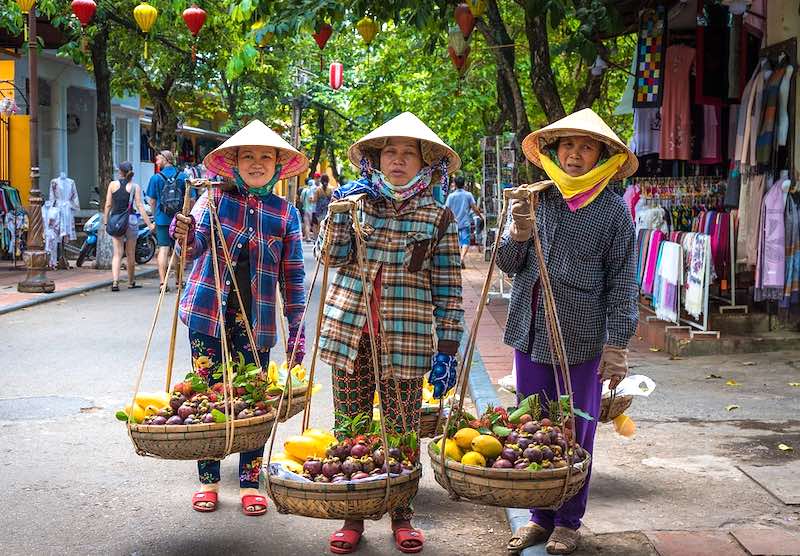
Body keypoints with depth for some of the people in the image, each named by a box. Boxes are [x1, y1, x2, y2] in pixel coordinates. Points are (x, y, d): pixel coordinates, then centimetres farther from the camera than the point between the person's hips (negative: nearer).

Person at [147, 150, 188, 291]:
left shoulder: (156, 178, -3)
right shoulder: (183, 176, 1)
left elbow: (152, 201, 1)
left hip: (162, 219, -2)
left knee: (163, 249, -1)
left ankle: (163, 282, -7)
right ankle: (178, 280, 20)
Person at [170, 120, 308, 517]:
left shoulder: (285, 213, 3)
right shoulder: (214, 198, 2)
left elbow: (293, 276, 4)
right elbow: (194, 246, -7)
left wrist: (297, 330, 2)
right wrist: (185, 235, -31)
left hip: (256, 319, 0)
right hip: (209, 312, 0)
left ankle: (250, 482, 15)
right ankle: (208, 480, 17)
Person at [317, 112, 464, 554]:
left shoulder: (438, 217, 1)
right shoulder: (357, 200, 7)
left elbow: (448, 289, 0)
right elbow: (331, 256, -4)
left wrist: (447, 349, -5)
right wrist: (339, 209, -14)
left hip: (406, 337, -2)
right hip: (349, 330, 2)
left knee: (402, 431, 6)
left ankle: (401, 516, 23)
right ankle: (352, 517, 21)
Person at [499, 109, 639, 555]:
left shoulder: (613, 210, -3)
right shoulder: (535, 199, 7)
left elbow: (621, 283, -4)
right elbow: (508, 264, 10)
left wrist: (616, 345, -9)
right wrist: (519, 235, -11)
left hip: (582, 339, -4)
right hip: (530, 334, 4)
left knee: (575, 434, 5)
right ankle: (540, 517, 23)